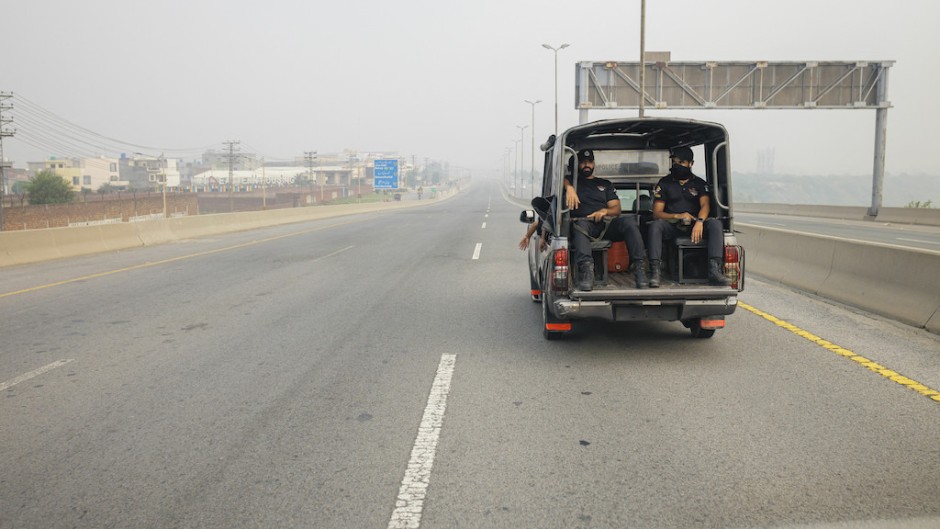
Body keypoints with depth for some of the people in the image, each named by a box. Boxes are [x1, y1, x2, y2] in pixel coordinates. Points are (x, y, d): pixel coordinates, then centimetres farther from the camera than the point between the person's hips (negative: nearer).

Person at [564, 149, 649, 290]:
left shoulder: (605, 184, 31)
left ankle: (640, 268, -37)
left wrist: (604, 211, -4)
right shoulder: (572, 180, 24)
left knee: (629, 220, -27)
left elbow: (616, 209, 19)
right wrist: (569, 187, -25)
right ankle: (586, 268, -59)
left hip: (606, 225, 3)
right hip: (584, 222, -3)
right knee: (580, 224, -39)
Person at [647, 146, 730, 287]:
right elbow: (656, 213, 1)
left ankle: (714, 271, -37)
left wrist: (699, 221, -26)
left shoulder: (699, 183, 14)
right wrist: (677, 216, -18)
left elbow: (705, 205, -3)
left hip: (694, 225, 1)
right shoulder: (664, 183, 10)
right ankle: (655, 272, -41)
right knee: (654, 225, -33)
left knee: (715, 223, -28)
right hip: (671, 226, -1)